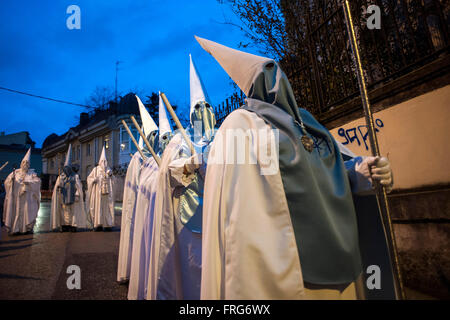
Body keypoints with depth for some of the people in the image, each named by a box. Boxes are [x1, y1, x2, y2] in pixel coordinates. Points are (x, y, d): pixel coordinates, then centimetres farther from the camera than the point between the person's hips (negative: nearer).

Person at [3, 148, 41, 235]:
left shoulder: (32, 173, 4)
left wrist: (29, 183, -24)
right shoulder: (15, 172, 9)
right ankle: (15, 228, 7)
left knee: (27, 211, -5)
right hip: (16, 197, 2)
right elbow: (6, 182, 5)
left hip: (27, 198, -2)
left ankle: (28, 228, 1)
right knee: (15, 212, 1)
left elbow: (37, 181, -9)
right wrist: (11, 180, -15)